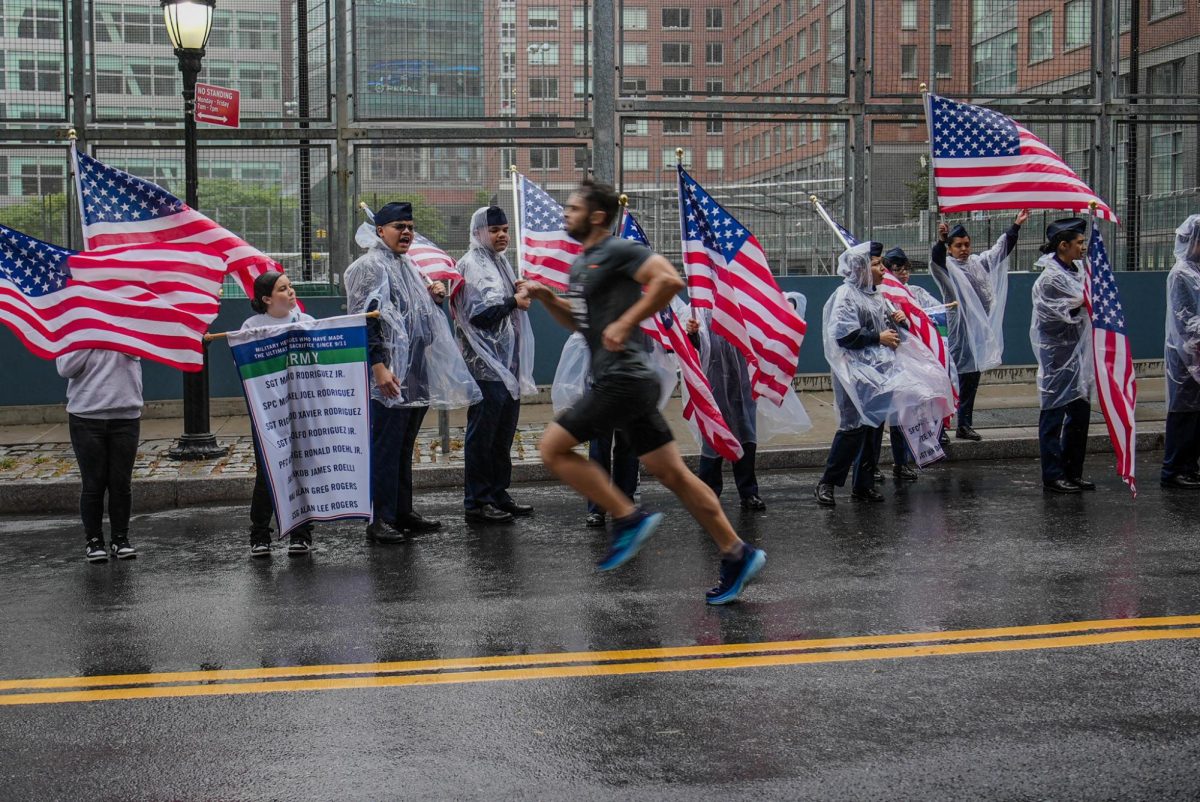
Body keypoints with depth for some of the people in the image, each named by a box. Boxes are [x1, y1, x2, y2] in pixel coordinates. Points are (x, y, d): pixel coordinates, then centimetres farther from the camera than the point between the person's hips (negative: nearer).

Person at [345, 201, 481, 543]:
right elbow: (365, 320, -17)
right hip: (389, 375, -9)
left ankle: (403, 512, 23)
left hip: (417, 374, 9)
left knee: (404, 447, 15)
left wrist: (434, 297, 10)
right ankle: (381, 520, -2)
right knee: (385, 447, -6)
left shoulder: (408, 266, 20)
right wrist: (378, 366, -25)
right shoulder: (370, 267, -8)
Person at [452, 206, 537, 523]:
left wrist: (522, 293, 12)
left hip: (508, 364, 9)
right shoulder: (471, 265, -9)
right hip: (484, 363, -9)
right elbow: (478, 313, -18)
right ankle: (477, 501, 0)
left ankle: (498, 495, 22)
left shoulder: (501, 262, 20)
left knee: (504, 434, 13)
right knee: (481, 435, -5)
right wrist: (513, 301, -15)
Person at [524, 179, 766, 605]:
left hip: (622, 380, -10)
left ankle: (629, 519, -4)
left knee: (552, 447, -6)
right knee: (672, 473, 8)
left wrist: (625, 323, -21)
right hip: (617, 380, 10)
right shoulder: (581, 263, 20)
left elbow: (670, 280, -22)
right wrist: (546, 298, 15)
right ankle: (737, 554, 10)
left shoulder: (619, 251, -9)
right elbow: (579, 320, 31)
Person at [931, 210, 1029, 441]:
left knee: (972, 379, 12)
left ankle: (965, 425, 21)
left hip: (980, 330, 7)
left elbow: (1001, 248, 24)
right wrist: (940, 241, -45)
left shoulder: (979, 263, 15)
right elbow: (936, 258, -26)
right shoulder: (946, 266, -4)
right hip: (957, 331, -7)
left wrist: (1016, 226, 19)